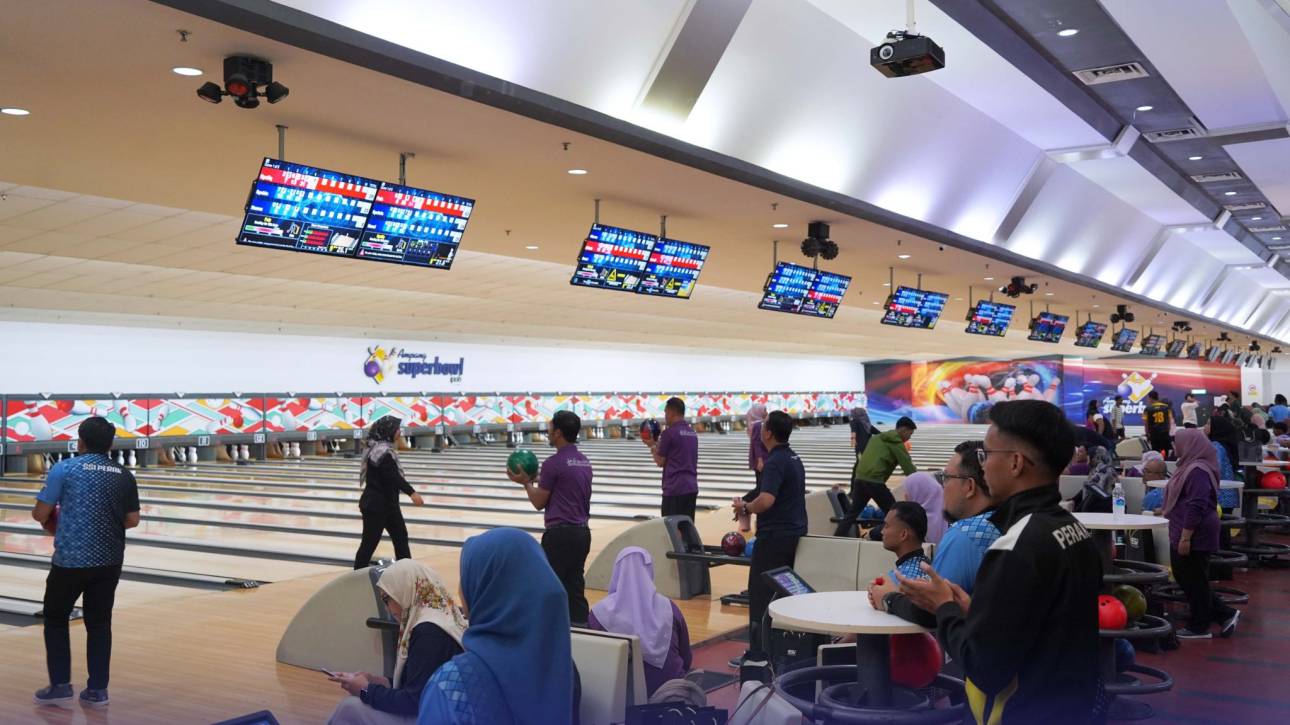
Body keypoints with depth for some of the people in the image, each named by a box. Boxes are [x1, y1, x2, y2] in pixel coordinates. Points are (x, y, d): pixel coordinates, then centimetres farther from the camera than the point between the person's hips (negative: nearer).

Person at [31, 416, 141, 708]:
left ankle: (60, 686, 14)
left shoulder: (64, 469, -7)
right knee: (99, 623, 11)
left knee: (55, 618, 15)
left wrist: (54, 515, 18)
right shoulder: (124, 476, 4)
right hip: (109, 561, 4)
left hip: (71, 559, -3)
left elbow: (40, 514, -4)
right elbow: (132, 520, 7)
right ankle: (97, 690, 13)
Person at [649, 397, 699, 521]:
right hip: (691, 487, 7)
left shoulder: (669, 433, -10)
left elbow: (660, 462, -6)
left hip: (674, 488, -7)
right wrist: (659, 445, 19)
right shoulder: (692, 433, 12)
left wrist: (653, 447, 10)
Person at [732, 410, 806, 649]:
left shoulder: (775, 462, -19)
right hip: (795, 534, 9)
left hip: (775, 536, -9)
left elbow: (766, 500, -31)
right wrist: (751, 507, 16)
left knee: (761, 593, -2)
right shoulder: (794, 459, 12)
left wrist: (745, 508, -12)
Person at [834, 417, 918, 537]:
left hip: (860, 478, 7)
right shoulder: (897, 444, 0)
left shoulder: (877, 438, 22)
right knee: (892, 513, 8)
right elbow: (908, 468, -2)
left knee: (853, 512, 12)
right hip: (875, 481, -7)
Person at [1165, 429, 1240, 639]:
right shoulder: (1191, 467, 13)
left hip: (1195, 536, -10)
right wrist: (1181, 536, 28)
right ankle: (1225, 614, 22)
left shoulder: (1198, 471, -20)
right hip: (1183, 534, 10)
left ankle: (1198, 627, 14)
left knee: (1194, 581, 2)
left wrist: (1185, 538, -24)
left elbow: (1196, 508, -25)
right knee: (1183, 577, 15)